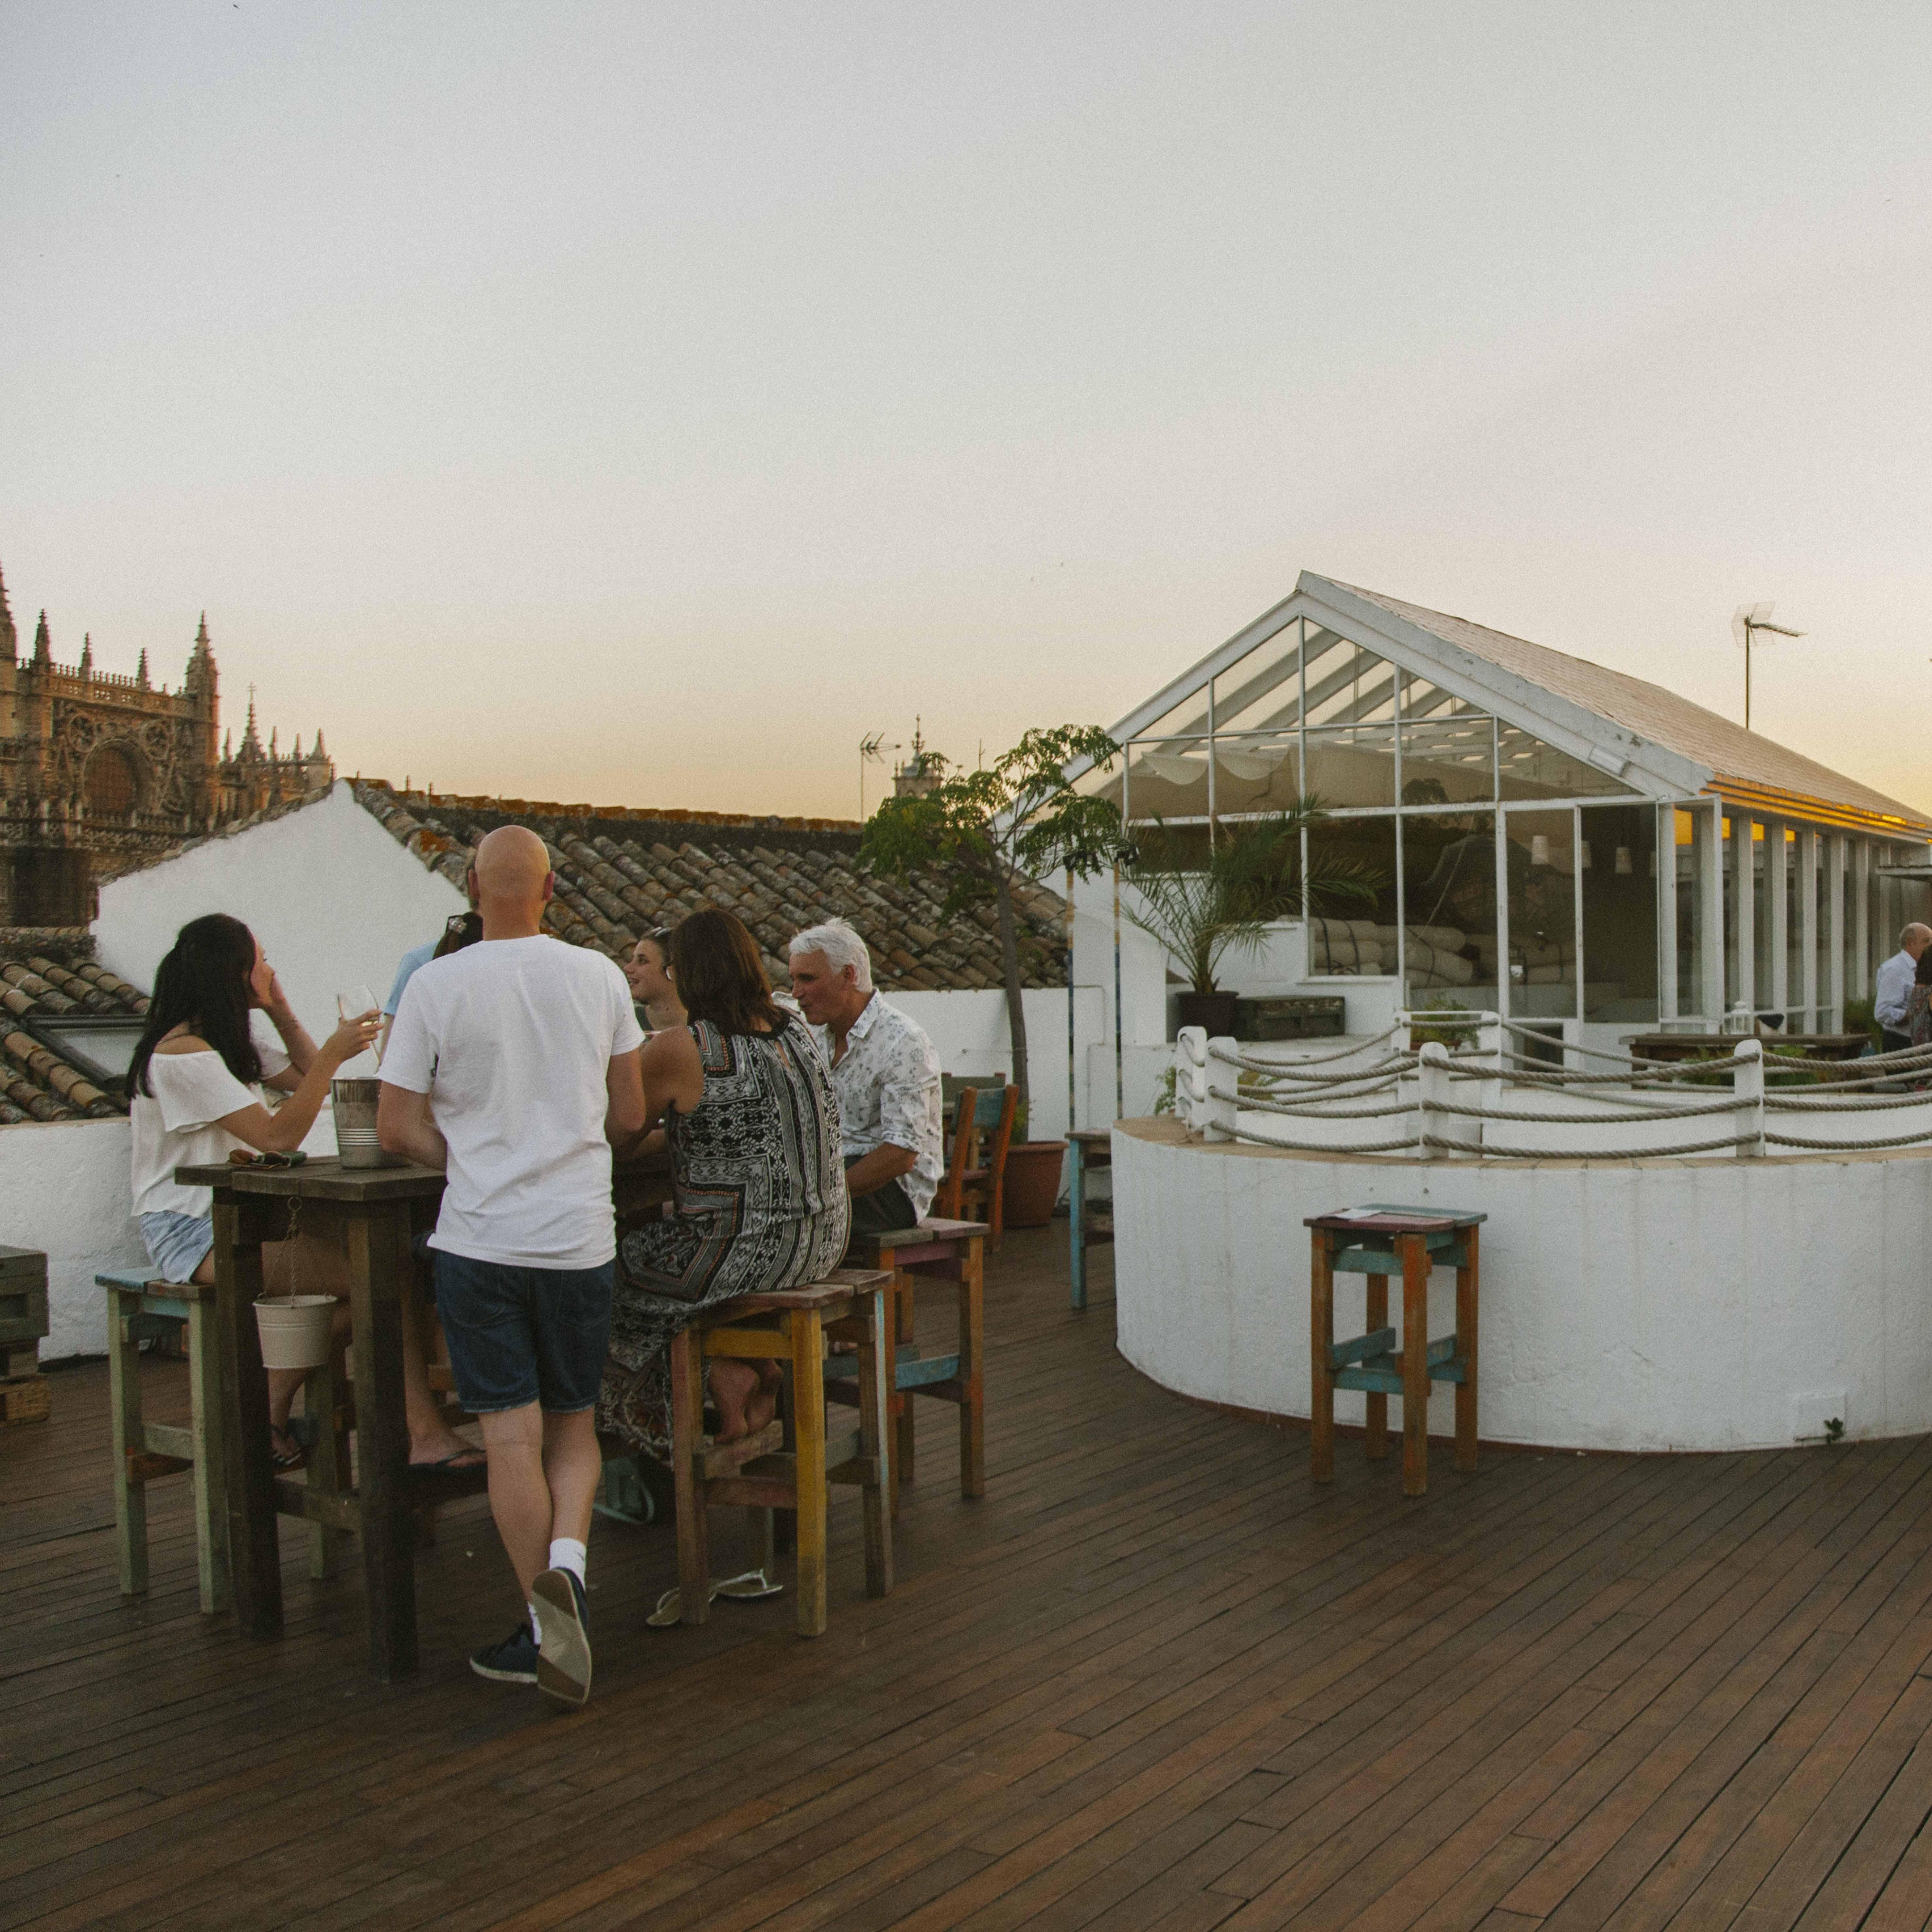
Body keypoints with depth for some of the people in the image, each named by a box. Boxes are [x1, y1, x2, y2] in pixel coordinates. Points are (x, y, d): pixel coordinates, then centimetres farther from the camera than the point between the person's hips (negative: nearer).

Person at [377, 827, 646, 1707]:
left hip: (481, 1237, -2)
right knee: (574, 1422, 15)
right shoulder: (599, 977, 0)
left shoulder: (437, 986, -6)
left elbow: (397, 1127, -4)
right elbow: (630, 1116, 7)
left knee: (512, 1435, 3)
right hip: (582, 1233, 2)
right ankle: (568, 1562, -7)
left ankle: (545, 1624, 6)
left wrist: (471, 1161, 11)